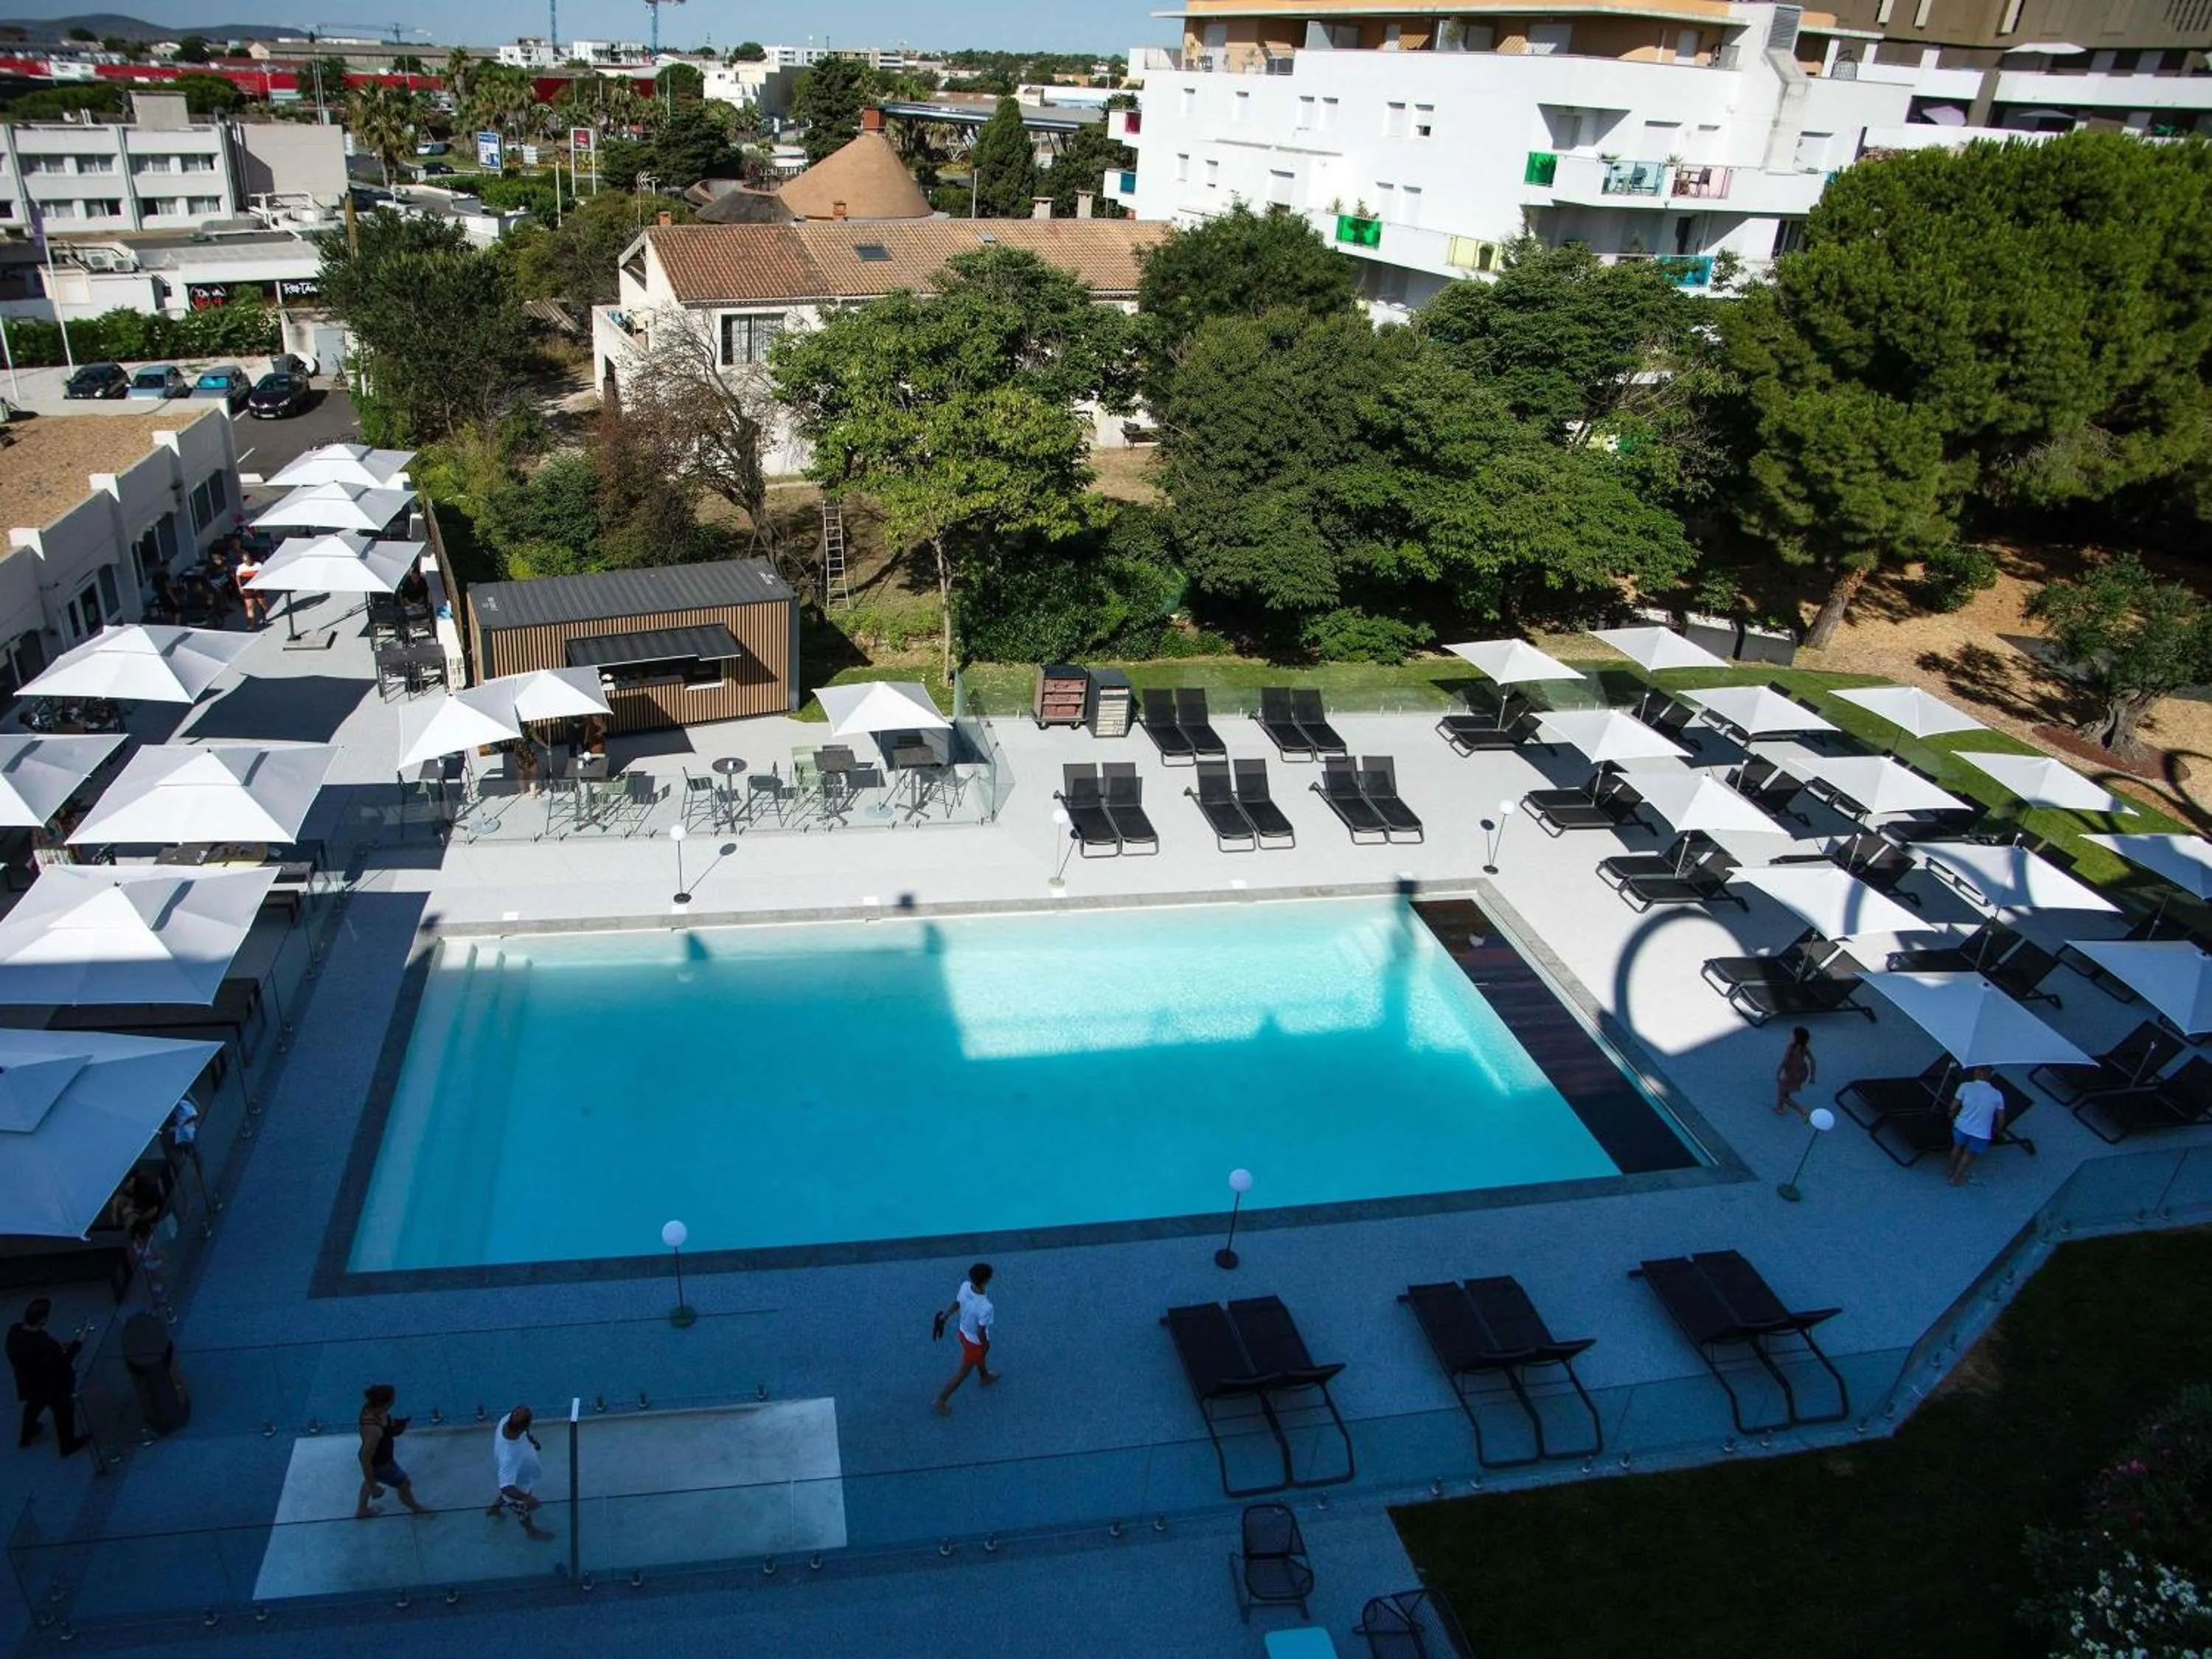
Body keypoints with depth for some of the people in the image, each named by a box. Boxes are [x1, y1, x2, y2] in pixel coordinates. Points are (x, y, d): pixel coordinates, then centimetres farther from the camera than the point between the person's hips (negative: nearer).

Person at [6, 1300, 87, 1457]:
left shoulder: (14, 1332, -20)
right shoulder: (45, 1345, -43)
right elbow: (62, 1364, -26)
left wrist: (57, 1348, -2)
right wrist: (76, 1345, -15)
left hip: (28, 1384, 6)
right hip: (52, 1387, -6)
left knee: (33, 1407, 36)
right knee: (64, 1412, 22)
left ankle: (26, 1436, 61)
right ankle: (68, 1444, 44)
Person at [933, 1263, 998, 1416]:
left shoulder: (965, 1286, -26)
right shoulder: (986, 1307, -43)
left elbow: (956, 1303, -5)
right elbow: (981, 1332, -28)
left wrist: (945, 1315, 13)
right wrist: (986, 1344, -7)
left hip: (964, 1331, 7)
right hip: (975, 1341, -7)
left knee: (980, 1357, 36)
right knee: (964, 1372, 19)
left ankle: (985, 1377, 64)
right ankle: (941, 1400, 34)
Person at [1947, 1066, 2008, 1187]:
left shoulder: (1966, 1086, -8)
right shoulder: (1997, 1095, -4)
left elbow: (1953, 1108, -4)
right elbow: (2001, 1119, 1)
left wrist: (1952, 1115, 18)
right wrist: (1998, 1131, 21)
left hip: (1962, 1126, 1)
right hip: (1982, 1133, -1)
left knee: (1958, 1147, 29)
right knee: (1969, 1154, 23)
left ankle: (1952, 1172, 46)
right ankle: (1957, 1178, 34)